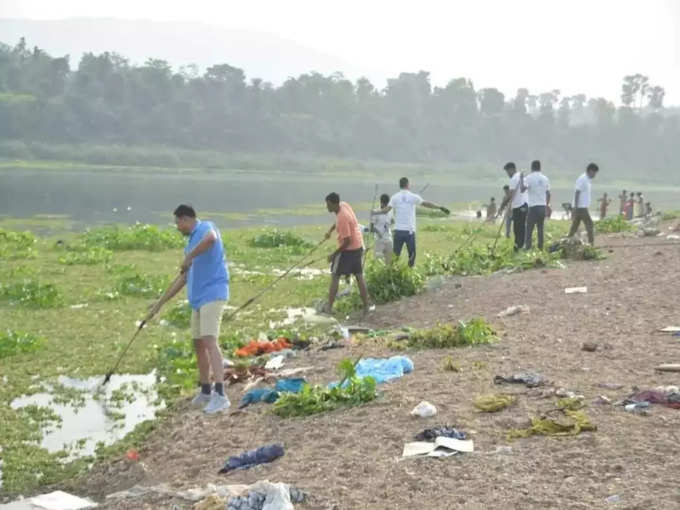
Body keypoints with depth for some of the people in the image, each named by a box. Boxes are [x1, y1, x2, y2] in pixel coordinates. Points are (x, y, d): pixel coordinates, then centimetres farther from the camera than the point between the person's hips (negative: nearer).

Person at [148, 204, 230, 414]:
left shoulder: (206, 228, -4)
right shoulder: (191, 243, 23)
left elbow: (211, 239, -33)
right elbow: (183, 278, 27)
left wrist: (189, 257, -23)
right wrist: (161, 302, 28)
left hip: (212, 294, -10)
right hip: (198, 298, 10)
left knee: (210, 342, -20)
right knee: (198, 344, 14)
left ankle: (220, 395, -27)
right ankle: (205, 391, 26)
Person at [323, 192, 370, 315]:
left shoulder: (342, 218, -27)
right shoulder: (344, 204, -2)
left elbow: (347, 241, -24)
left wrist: (334, 254, -18)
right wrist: (330, 229, 10)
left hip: (348, 249, -9)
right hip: (359, 246, 9)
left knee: (335, 277, 3)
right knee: (359, 276, 13)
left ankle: (329, 307, 6)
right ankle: (366, 306, 15)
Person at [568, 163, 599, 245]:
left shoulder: (587, 180, 17)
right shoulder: (582, 179, -13)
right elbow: (577, 193, -17)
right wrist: (576, 207, -21)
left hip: (583, 207, 10)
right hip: (581, 207, -10)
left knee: (575, 226, 9)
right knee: (589, 224, -9)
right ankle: (591, 243, -9)